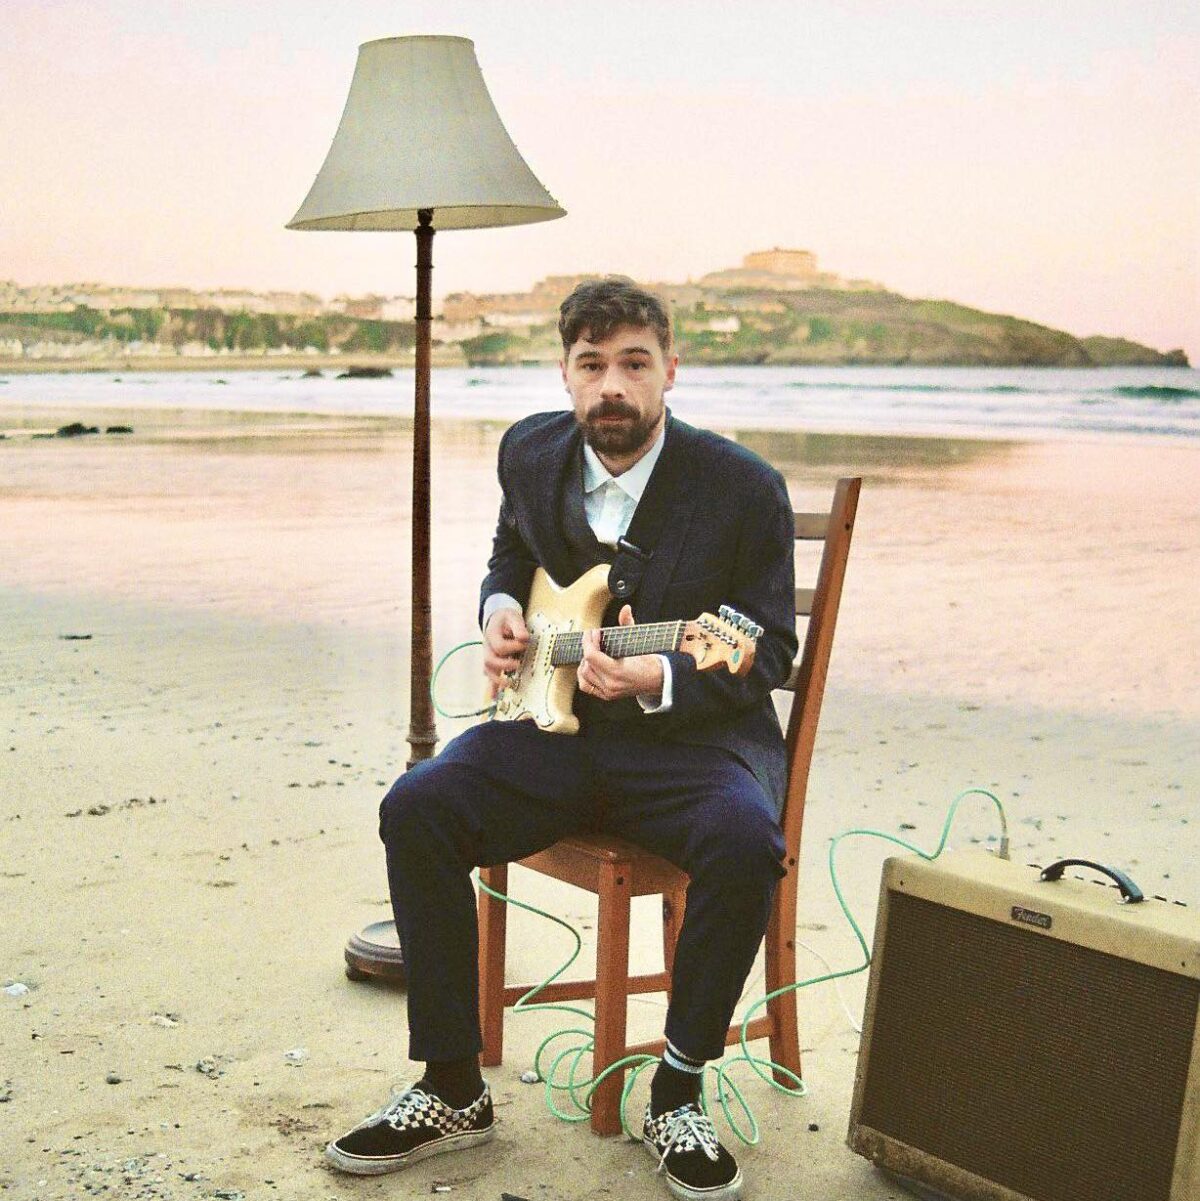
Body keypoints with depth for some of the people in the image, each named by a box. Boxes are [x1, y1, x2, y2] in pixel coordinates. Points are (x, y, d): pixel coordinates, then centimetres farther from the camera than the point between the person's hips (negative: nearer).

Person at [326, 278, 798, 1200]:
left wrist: (655, 678, -25)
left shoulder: (746, 488, -11)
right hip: (558, 721, 4)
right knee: (418, 808, -21)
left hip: (697, 735, -3)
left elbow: (768, 656, -7)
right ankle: (453, 1090, -6)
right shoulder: (531, 451, 4)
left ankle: (677, 1095, -9)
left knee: (745, 842, -34)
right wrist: (500, 608, 1)